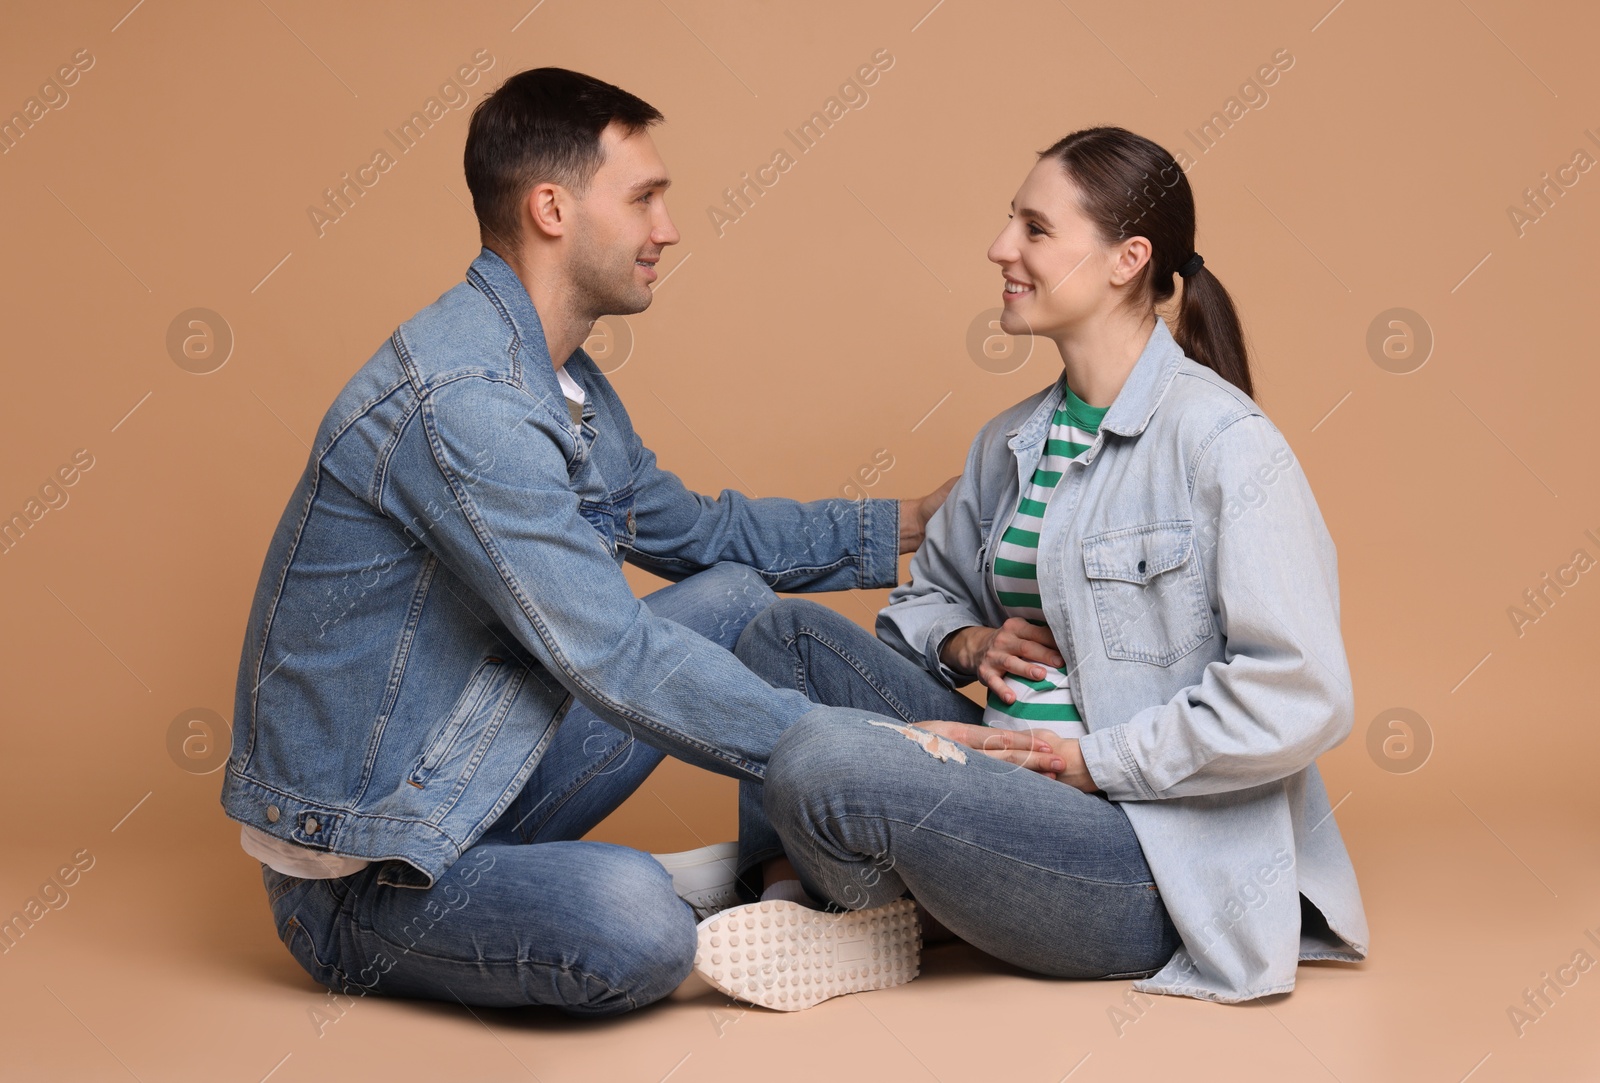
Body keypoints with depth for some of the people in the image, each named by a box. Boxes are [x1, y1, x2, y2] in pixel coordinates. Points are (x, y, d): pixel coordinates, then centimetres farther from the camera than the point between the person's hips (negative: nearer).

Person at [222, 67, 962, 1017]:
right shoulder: (461, 397, -26)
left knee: (736, 595, 7)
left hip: (476, 788, 10)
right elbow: (614, 659, -28)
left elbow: (690, 530, 21)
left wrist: (901, 527, 12)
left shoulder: (567, 384, 7)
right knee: (633, 926, -36)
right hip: (365, 867, -10)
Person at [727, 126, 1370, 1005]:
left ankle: (877, 921, 6)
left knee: (821, 761, -26)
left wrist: (1090, 758, -16)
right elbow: (927, 592, 25)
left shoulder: (1224, 443, -14)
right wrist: (968, 643, 1)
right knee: (786, 632, 1)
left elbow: (1300, 699, -20)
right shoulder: (1012, 443, 11)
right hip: (1027, 789, 8)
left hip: (1155, 862, -8)